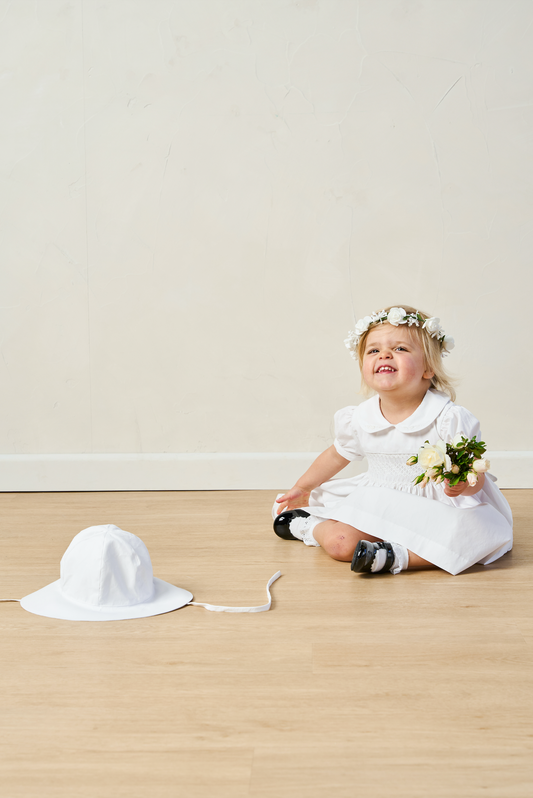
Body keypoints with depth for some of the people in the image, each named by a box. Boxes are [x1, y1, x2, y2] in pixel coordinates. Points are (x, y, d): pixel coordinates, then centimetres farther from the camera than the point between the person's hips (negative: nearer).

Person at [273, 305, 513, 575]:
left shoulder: (449, 419, -18)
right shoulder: (359, 419, -5)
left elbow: (475, 478, -14)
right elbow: (337, 454, 17)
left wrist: (462, 485, -38)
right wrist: (302, 488, 27)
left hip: (435, 509, -2)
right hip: (379, 507, 3)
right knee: (338, 543, -20)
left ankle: (395, 555, -28)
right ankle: (310, 525, 12)